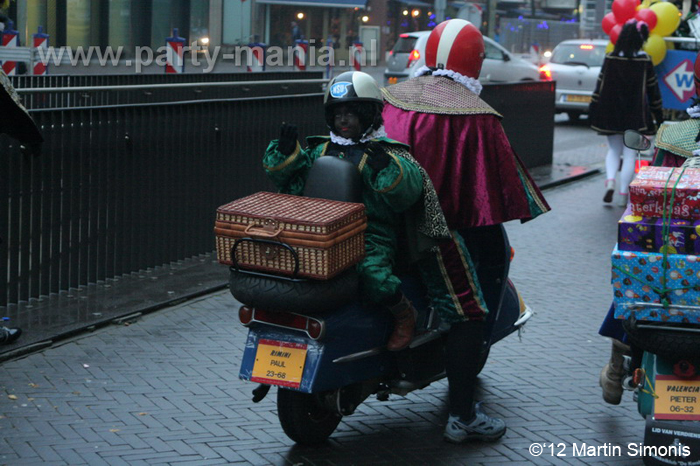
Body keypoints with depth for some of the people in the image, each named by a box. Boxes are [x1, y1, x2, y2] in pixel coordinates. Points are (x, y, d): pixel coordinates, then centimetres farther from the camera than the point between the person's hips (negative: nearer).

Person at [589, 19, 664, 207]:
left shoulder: (611, 58, -5)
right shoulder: (645, 61, -6)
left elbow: (600, 84, -2)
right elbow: (652, 89, 0)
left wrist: (592, 109, 6)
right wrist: (659, 115, 8)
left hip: (610, 112, 1)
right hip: (636, 114, -1)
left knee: (613, 150, 17)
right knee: (630, 154, 6)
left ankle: (610, 180, -8)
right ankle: (623, 194, 4)